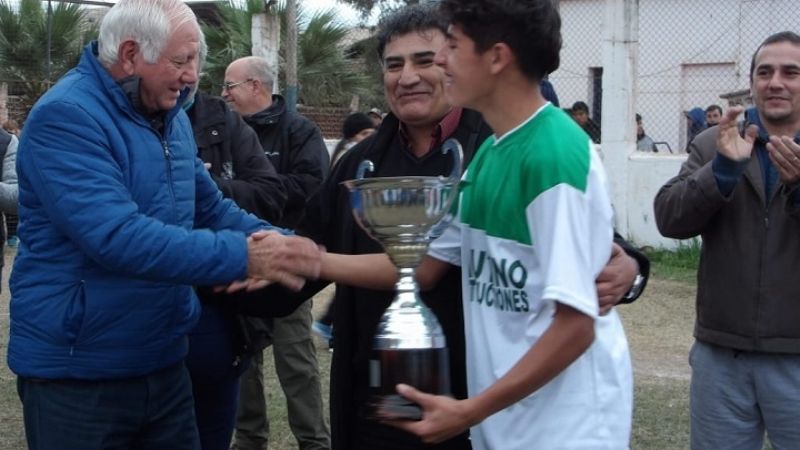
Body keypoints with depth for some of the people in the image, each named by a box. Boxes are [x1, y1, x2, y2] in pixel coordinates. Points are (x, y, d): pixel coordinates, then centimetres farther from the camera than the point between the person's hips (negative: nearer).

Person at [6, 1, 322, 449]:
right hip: (78, 374, -7)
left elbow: (211, 208, 16)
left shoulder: (170, 117, 7)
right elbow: (116, 236, -30)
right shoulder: (66, 116, -19)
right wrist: (244, 257, -32)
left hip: (164, 362, 8)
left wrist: (275, 240, -2)